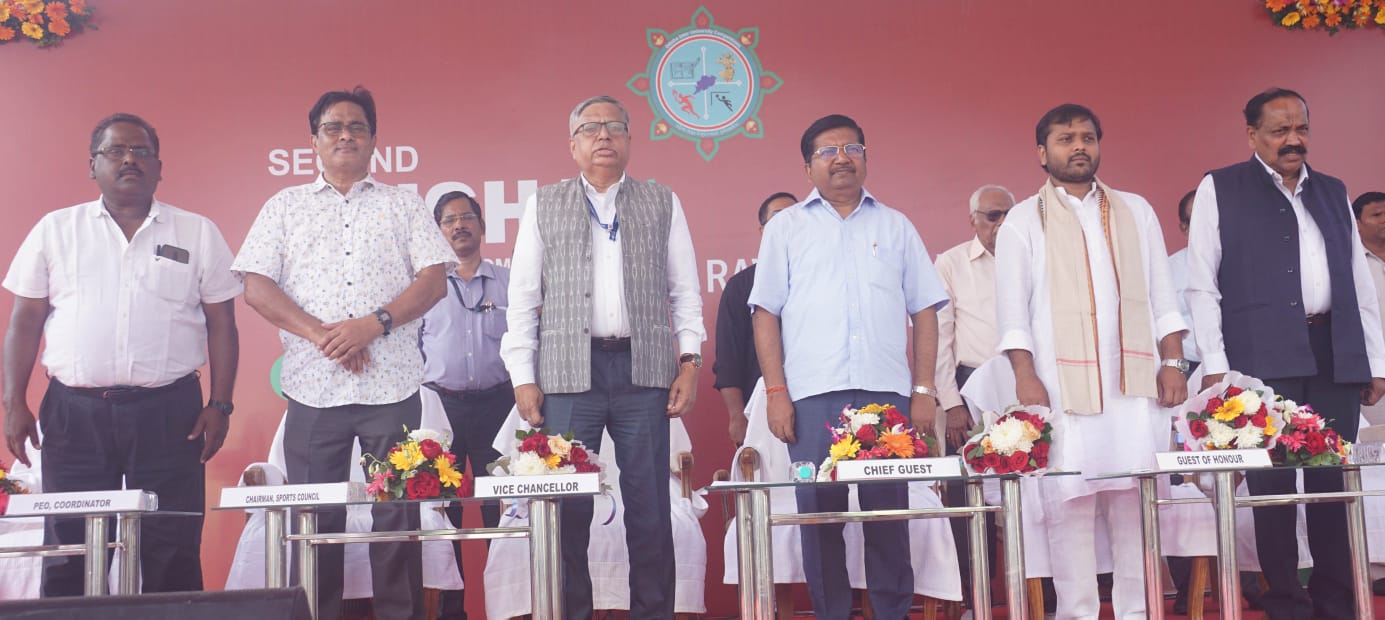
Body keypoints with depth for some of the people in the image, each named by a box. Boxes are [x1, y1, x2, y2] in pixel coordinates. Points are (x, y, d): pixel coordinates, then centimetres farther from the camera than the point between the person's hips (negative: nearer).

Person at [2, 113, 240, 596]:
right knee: (69, 555, 5)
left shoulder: (198, 234, 7)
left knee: (173, 555, 2)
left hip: (170, 411, -1)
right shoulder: (55, 230, 9)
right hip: (74, 411, 1)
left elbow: (221, 325, 6)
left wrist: (220, 404, -1)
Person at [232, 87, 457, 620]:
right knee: (315, 518, 4)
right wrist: (320, 333, -9)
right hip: (313, 386, 1)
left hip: (392, 385, 0)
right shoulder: (286, 206, 15)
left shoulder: (404, 205, 14)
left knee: (397, 513, 0)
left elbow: (435, 279, 3)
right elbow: (256, 286, 4)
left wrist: (373, 324, -11)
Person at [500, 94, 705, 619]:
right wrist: (523, 377, 1)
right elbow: (522, 297, 9)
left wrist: (690, 362, 1)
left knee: (650, 509, 1)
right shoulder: (543, 206, 12)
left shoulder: (663, 203, 14)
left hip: (645, 370, 0)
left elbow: (685, 291, 12)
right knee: (567, 509, 0)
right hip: (568, 371, 0)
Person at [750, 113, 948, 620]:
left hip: (887, 390, 1)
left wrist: (924, 389, 3)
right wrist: (775, 392, -2)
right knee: (819, 511, 0)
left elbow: (924, 310, 13)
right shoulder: (786, 228, 12)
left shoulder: (895, 226, 15)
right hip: (813, 394, -1)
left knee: (888, 511, 0)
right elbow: (766, 313, 7)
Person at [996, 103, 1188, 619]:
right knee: (1070, 503, -4)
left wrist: (1173, 363, 4)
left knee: (1138, 501, -1)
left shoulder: (1135, 211, 18)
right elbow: (1013, 311, 2)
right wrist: (1025, 377, -8)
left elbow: (1162, 297, 15)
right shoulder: (1024, 221, 9)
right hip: (1065, 384, -2)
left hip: (1136, 383, 2)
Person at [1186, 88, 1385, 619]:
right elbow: (1201, 285, -2)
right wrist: (1214, 366, -9)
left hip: (1336, 356, 4)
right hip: (1263, 356, -4)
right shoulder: (1219, 189, 4)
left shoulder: (1333, 192, 18)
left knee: (1334, 481, 6)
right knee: (1273, 483, -1)